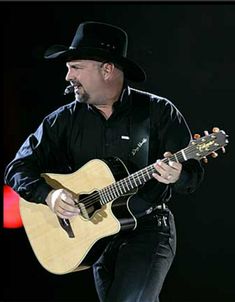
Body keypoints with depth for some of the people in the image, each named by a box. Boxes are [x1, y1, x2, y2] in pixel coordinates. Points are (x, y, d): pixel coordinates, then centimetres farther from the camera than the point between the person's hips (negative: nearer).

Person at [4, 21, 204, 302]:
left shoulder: (158, 111, -4)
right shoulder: (63, 120, 3)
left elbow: (193, 172, -4)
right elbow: (18, 167, 5)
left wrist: (177, 176, -28)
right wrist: (49, 194, -14)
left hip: (149, 228, -3)